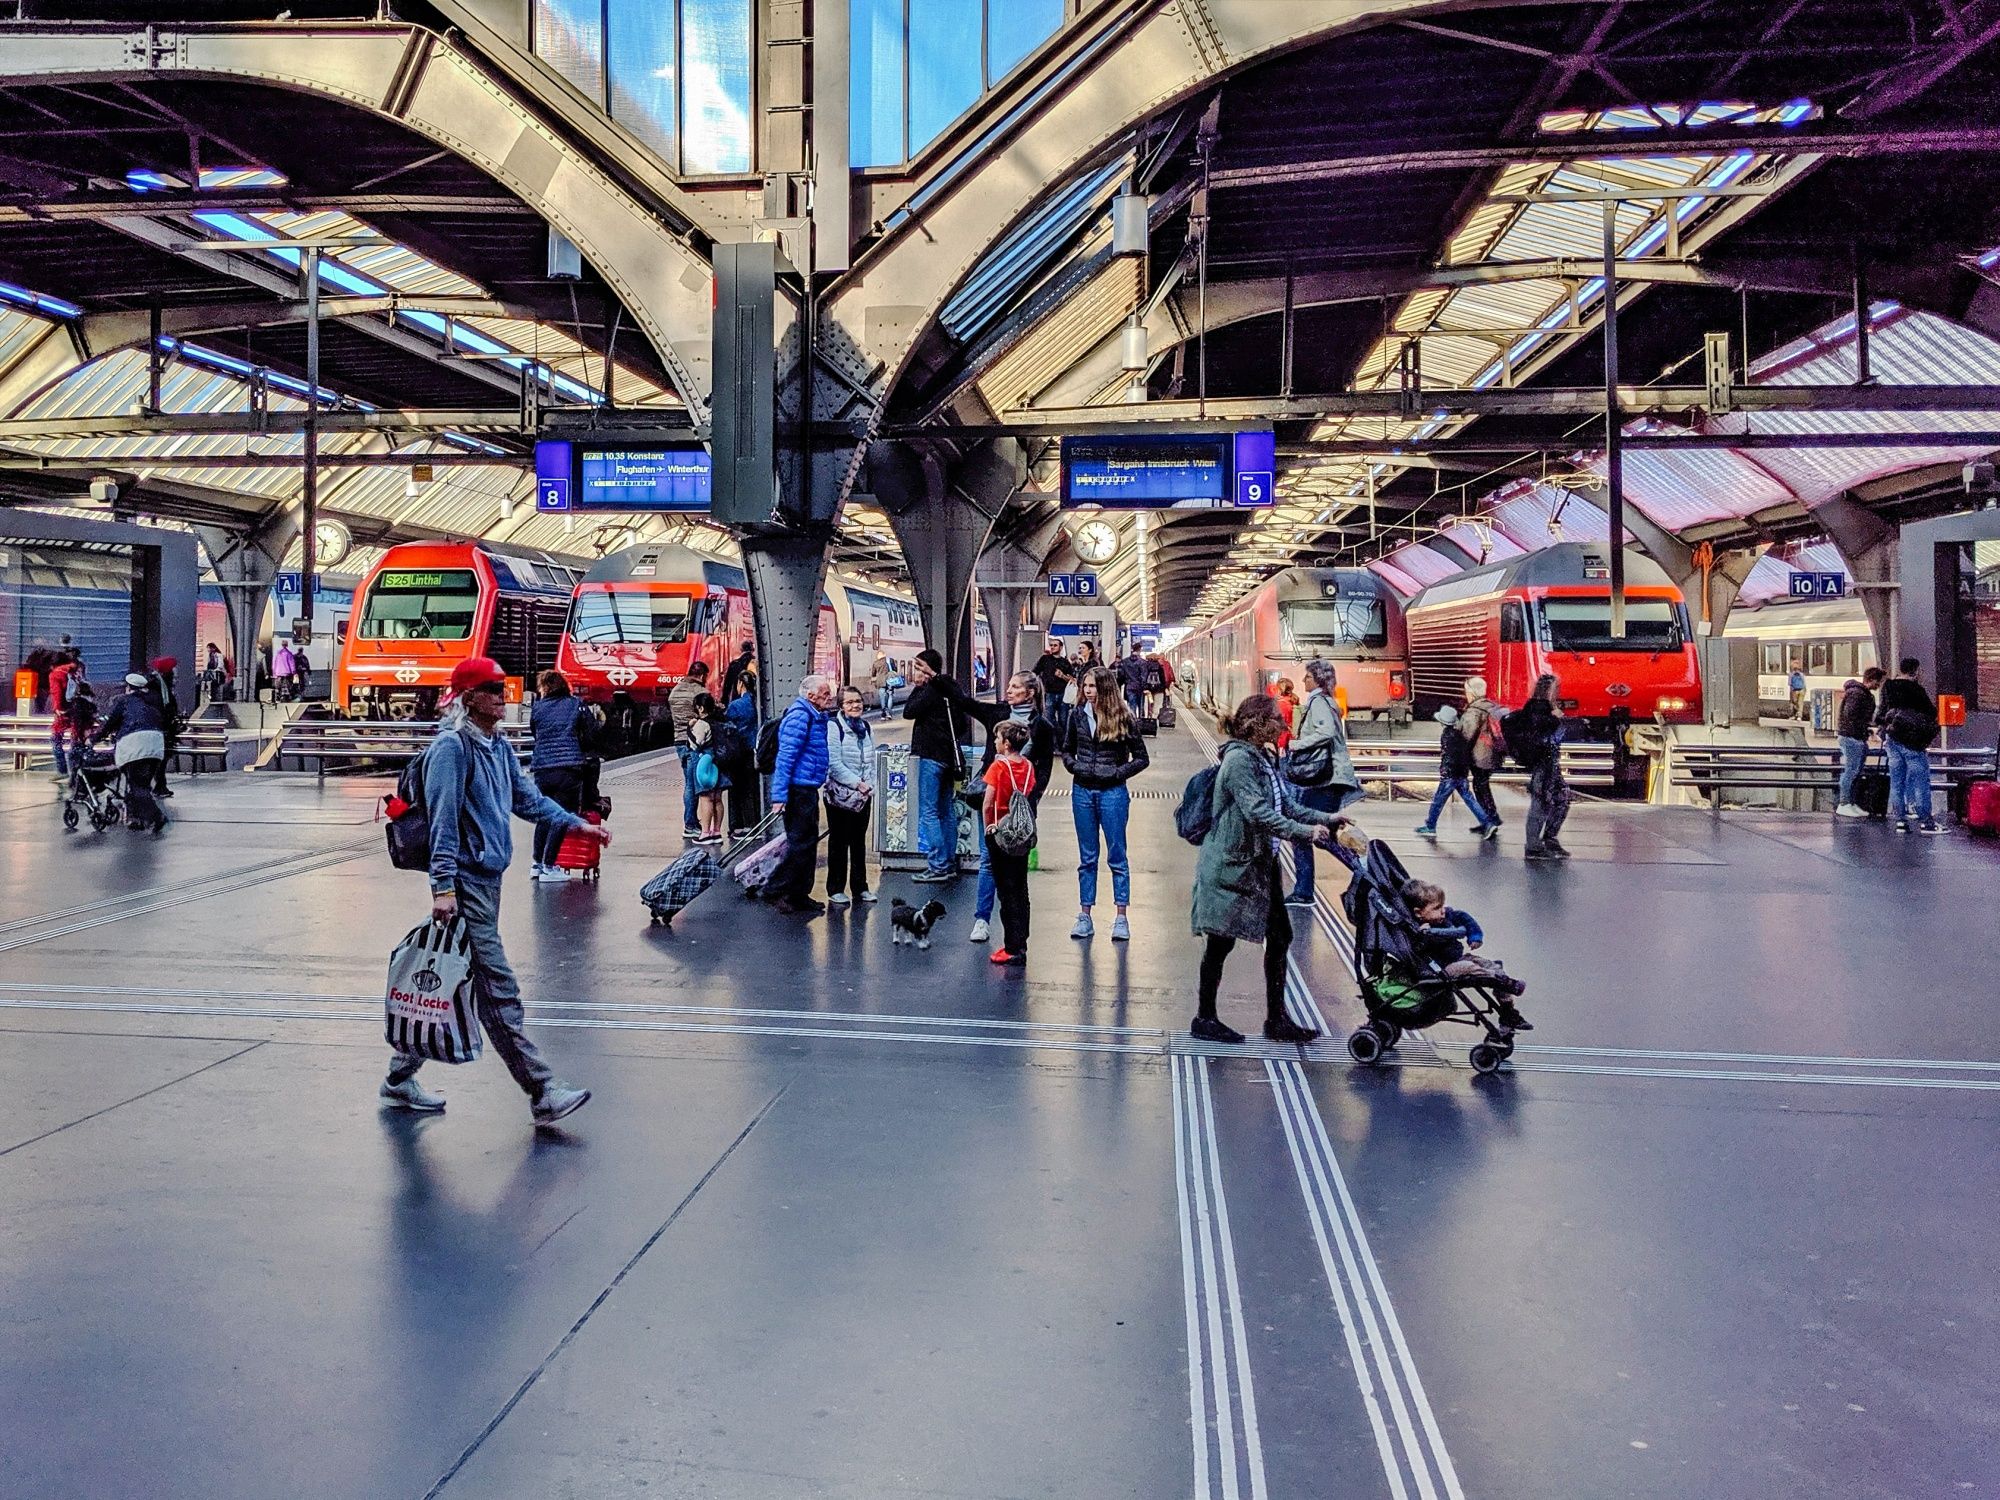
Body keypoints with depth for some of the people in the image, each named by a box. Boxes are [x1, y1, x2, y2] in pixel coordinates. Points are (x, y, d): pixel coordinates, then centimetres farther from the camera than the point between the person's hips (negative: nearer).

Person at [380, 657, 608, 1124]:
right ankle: (543, 1093, -7)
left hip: (489, 878, 9)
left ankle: (401, 1077, 28)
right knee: (498, 990, -8)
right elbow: (443, 821, -17)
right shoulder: (452, 746, -13)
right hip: (464, 881, -9)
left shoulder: (499, 747, 15)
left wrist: (578, 825, 14)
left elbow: (527, 799, 22)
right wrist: (444, 887, -22)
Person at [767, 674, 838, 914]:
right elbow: (785, 757, -21)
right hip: (798, 789, -10)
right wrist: (779, 795, -25)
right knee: (800, 844, -8)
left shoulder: (815, 716, 16)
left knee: (808, 842, 14)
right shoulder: (799, 717, -15)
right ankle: (777, 891, -1)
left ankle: (800, 895, 22)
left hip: (807, 789, 10)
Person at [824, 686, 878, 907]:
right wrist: (858, 783, -16)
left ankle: (860, 887, 18)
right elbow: (834, 764, -16)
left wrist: (870, 786, 1)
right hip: (839, 794, -6)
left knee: (859, 841, 11)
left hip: (863, 795, 6)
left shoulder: (866, 728, 10)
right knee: (839, 842, 2)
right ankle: (835, 889, 9)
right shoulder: (833, 727, -10)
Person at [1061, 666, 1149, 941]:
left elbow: (1142, 758, -1)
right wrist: (1075, 766, -2)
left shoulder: (1123, 718, -6)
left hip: (1112, 792, -3)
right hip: (1082, 791, 3)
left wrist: (1117, 772, -11)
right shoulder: (1078, 715, 4)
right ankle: (1084, 916, 15)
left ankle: (1121, 918, 9)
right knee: (1086, 857, 10)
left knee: (1117, 856, 3)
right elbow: (1067, 750, 16)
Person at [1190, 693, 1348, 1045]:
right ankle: (1204, 1018, 15)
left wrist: (1325, 819, 7)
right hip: (1230, 865, -10)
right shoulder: (1238, 760, -18)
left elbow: (1285, 804, 17)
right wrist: (1305, 831, -26)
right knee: (1221, 941, 1)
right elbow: (1257, 812, -26)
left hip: (1260, 864, 10)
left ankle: (1276, 1018, 20)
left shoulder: (1264, 759, 12)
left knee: (1280, 937, 11)